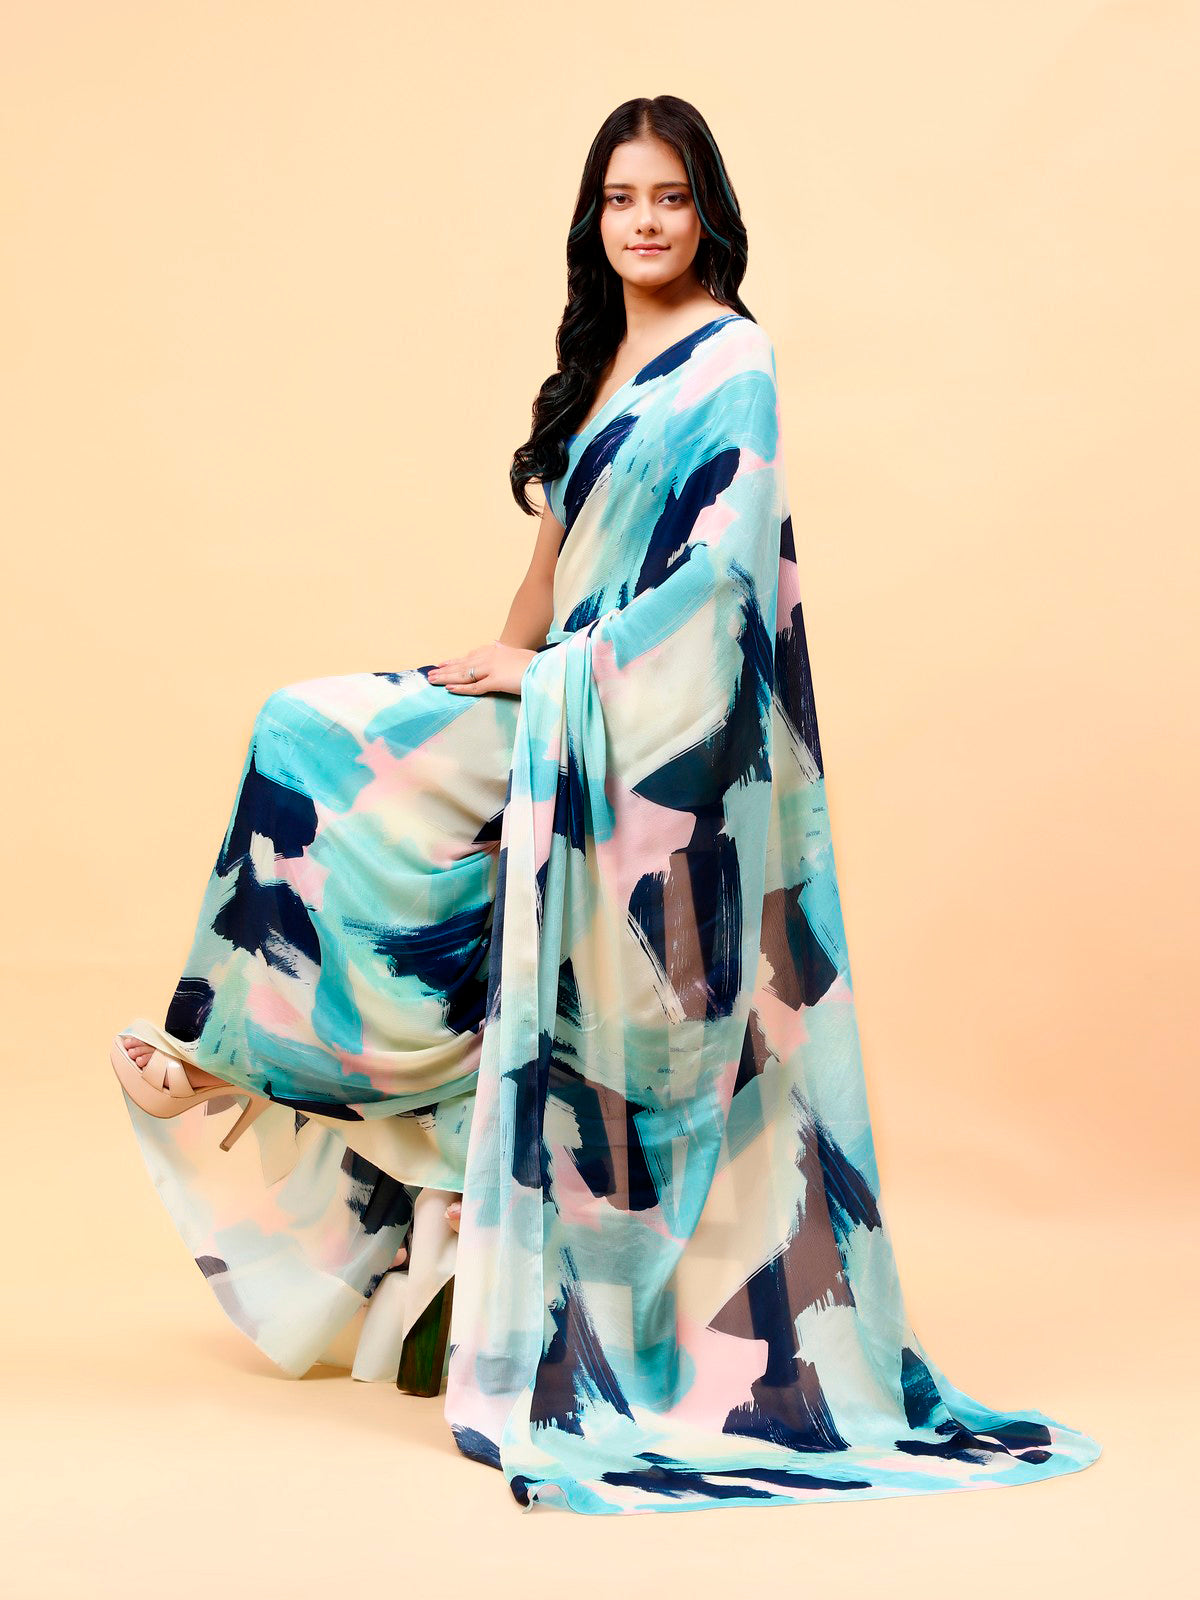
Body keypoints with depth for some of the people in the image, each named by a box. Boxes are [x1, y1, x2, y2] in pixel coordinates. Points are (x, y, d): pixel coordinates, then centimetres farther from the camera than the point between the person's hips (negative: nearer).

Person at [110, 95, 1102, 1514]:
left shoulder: (729, 361, -8)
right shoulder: (602, 359, 16)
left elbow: (723, 571, -16)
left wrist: (554, 674, -16)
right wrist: (500, 667, 9)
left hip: (659, 729, -8)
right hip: (572, 718, 8)